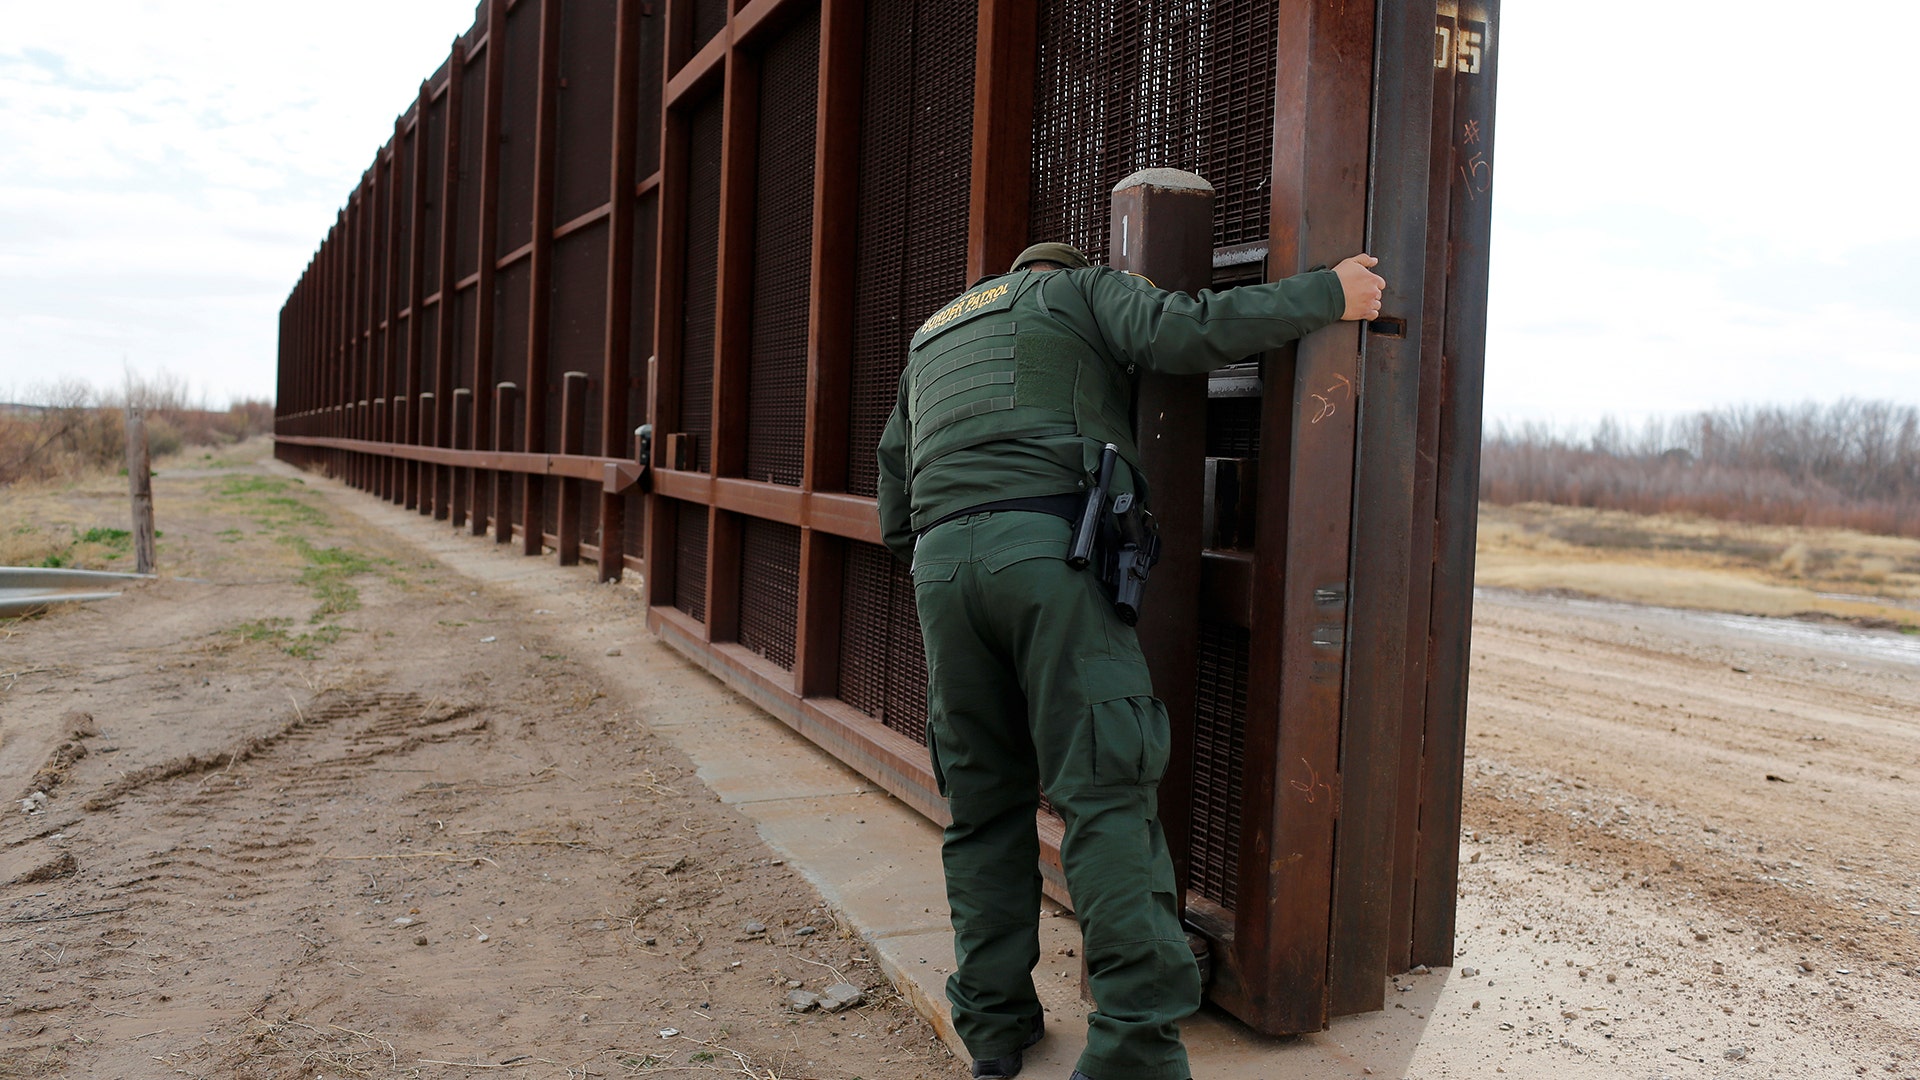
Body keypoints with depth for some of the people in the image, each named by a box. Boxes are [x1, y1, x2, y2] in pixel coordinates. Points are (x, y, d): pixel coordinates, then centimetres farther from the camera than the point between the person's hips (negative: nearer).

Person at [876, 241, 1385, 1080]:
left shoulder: (930, 337, 34)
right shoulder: (1082, 290, 19)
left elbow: (895, 511, 31)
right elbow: (1185, 332, -2)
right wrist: (1329, 294, 7)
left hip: (939, 563, 5)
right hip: (1048, 544, -5)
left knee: (984, 799, 11)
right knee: (1104, 793, -6)